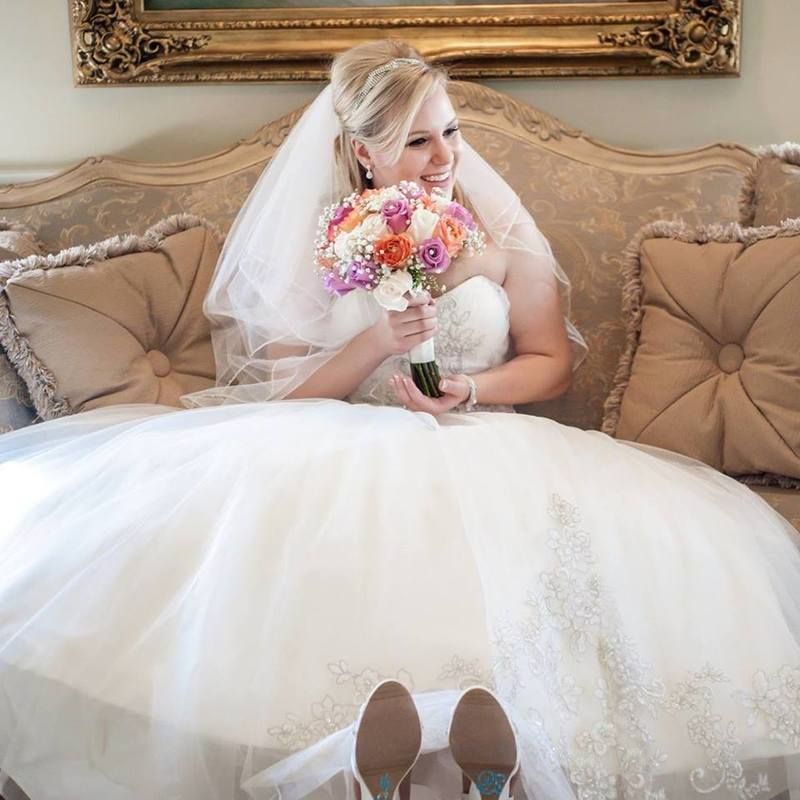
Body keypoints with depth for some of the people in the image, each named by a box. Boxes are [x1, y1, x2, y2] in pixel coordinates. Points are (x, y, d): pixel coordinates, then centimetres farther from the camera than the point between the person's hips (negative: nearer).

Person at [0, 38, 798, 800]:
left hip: (481, 453, 1)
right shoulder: (314, 242, 2)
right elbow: (282, 392, 0)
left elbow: (551, 359, 7)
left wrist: (470, 390, -12)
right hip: (343, 460, 0)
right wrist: (376, 342, -16)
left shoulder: (498, 228, 2)